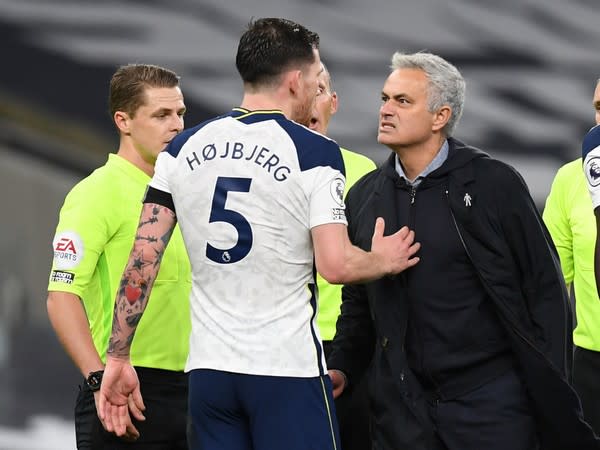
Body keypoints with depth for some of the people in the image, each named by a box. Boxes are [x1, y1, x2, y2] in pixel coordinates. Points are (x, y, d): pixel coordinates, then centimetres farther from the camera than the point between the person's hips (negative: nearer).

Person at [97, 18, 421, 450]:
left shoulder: (183, 149, 8)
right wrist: (384, 260, 7)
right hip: (288, 368, -5)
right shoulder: (315, 151, -6)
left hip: (208, 369, 5)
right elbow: (336, 265, -13)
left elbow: (142, 260, 4)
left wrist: (118, 358, 7)